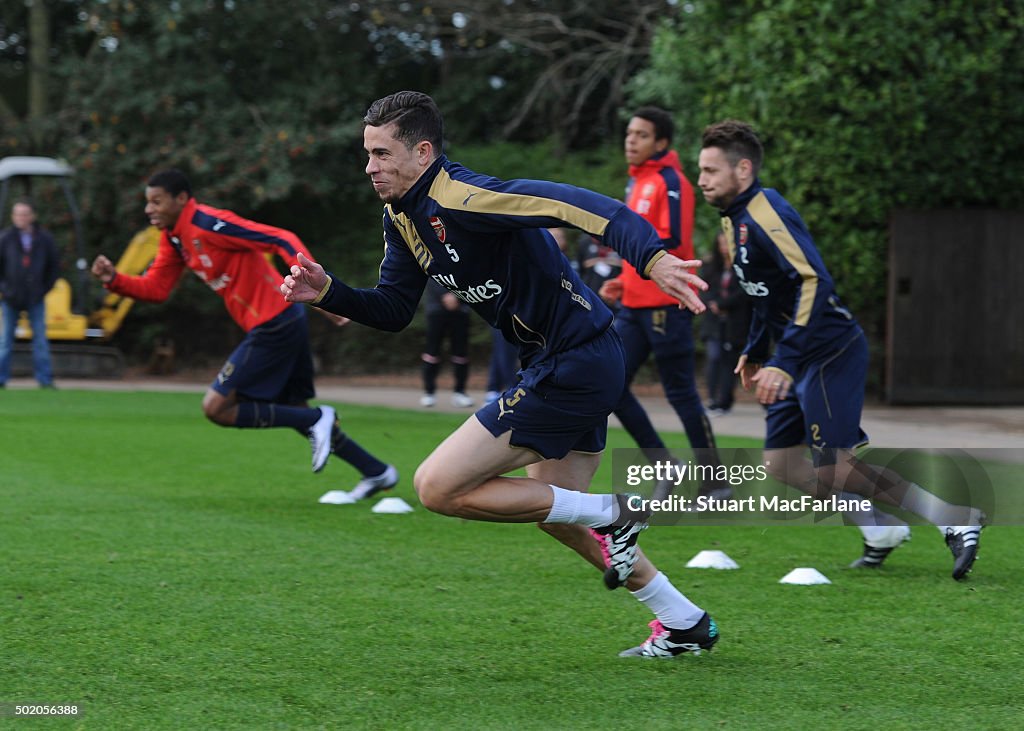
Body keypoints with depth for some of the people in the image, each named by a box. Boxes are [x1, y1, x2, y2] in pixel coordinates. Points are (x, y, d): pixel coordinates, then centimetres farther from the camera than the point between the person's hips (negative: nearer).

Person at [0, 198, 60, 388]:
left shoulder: (44, 239, 0)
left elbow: (54, 266, 10)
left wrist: (45, 288, 3)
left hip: (36, 299, 1)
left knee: (40, 338, 0)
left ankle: (45, 379, 3)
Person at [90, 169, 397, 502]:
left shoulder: (208, 225, -18)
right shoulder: (173, 237, 11)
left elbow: (281, 239, -23)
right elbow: (154, 288, 13)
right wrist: (113, 279, -4)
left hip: (274, 327, -10)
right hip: (287, 324, 10)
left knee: (216, 408, -6)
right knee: (294, 409, 20)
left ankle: (316, 420, -3)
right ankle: (377, 472, 26)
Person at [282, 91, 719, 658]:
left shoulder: (459, 198, -22)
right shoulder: (402, 215, 8)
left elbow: (572, 204, -33)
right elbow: (393, 310, 17)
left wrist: (652, 256, -46)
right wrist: (327, 292, -1)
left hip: (574, 366, -10)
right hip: (578, 365, 11)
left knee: (437, 488, -10)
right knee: (555, 512, 25)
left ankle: (609, 516, -2)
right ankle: (684, 623, 34)